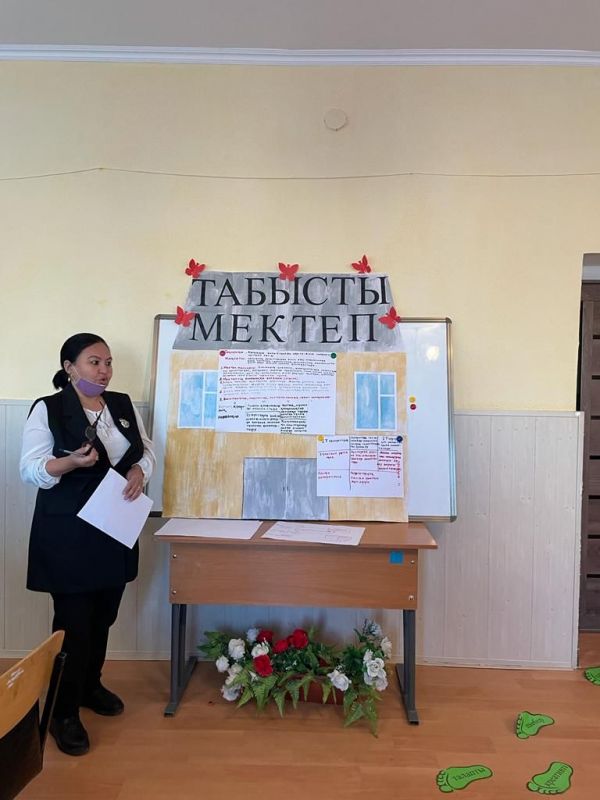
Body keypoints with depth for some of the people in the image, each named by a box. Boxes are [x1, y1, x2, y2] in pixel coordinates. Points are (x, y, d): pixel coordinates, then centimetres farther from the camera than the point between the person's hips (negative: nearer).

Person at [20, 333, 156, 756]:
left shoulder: (124, 405, 7)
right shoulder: (47, 409, -8)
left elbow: (147, 451, 12)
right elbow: (31, 470, -12)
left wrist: (138, 471, -10)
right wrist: (71, 462, -30)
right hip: (67, 535, -5)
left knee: (104, 617, 16)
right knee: (73, 622, 2)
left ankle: (91, 685, 39)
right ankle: (65, 713, 20)